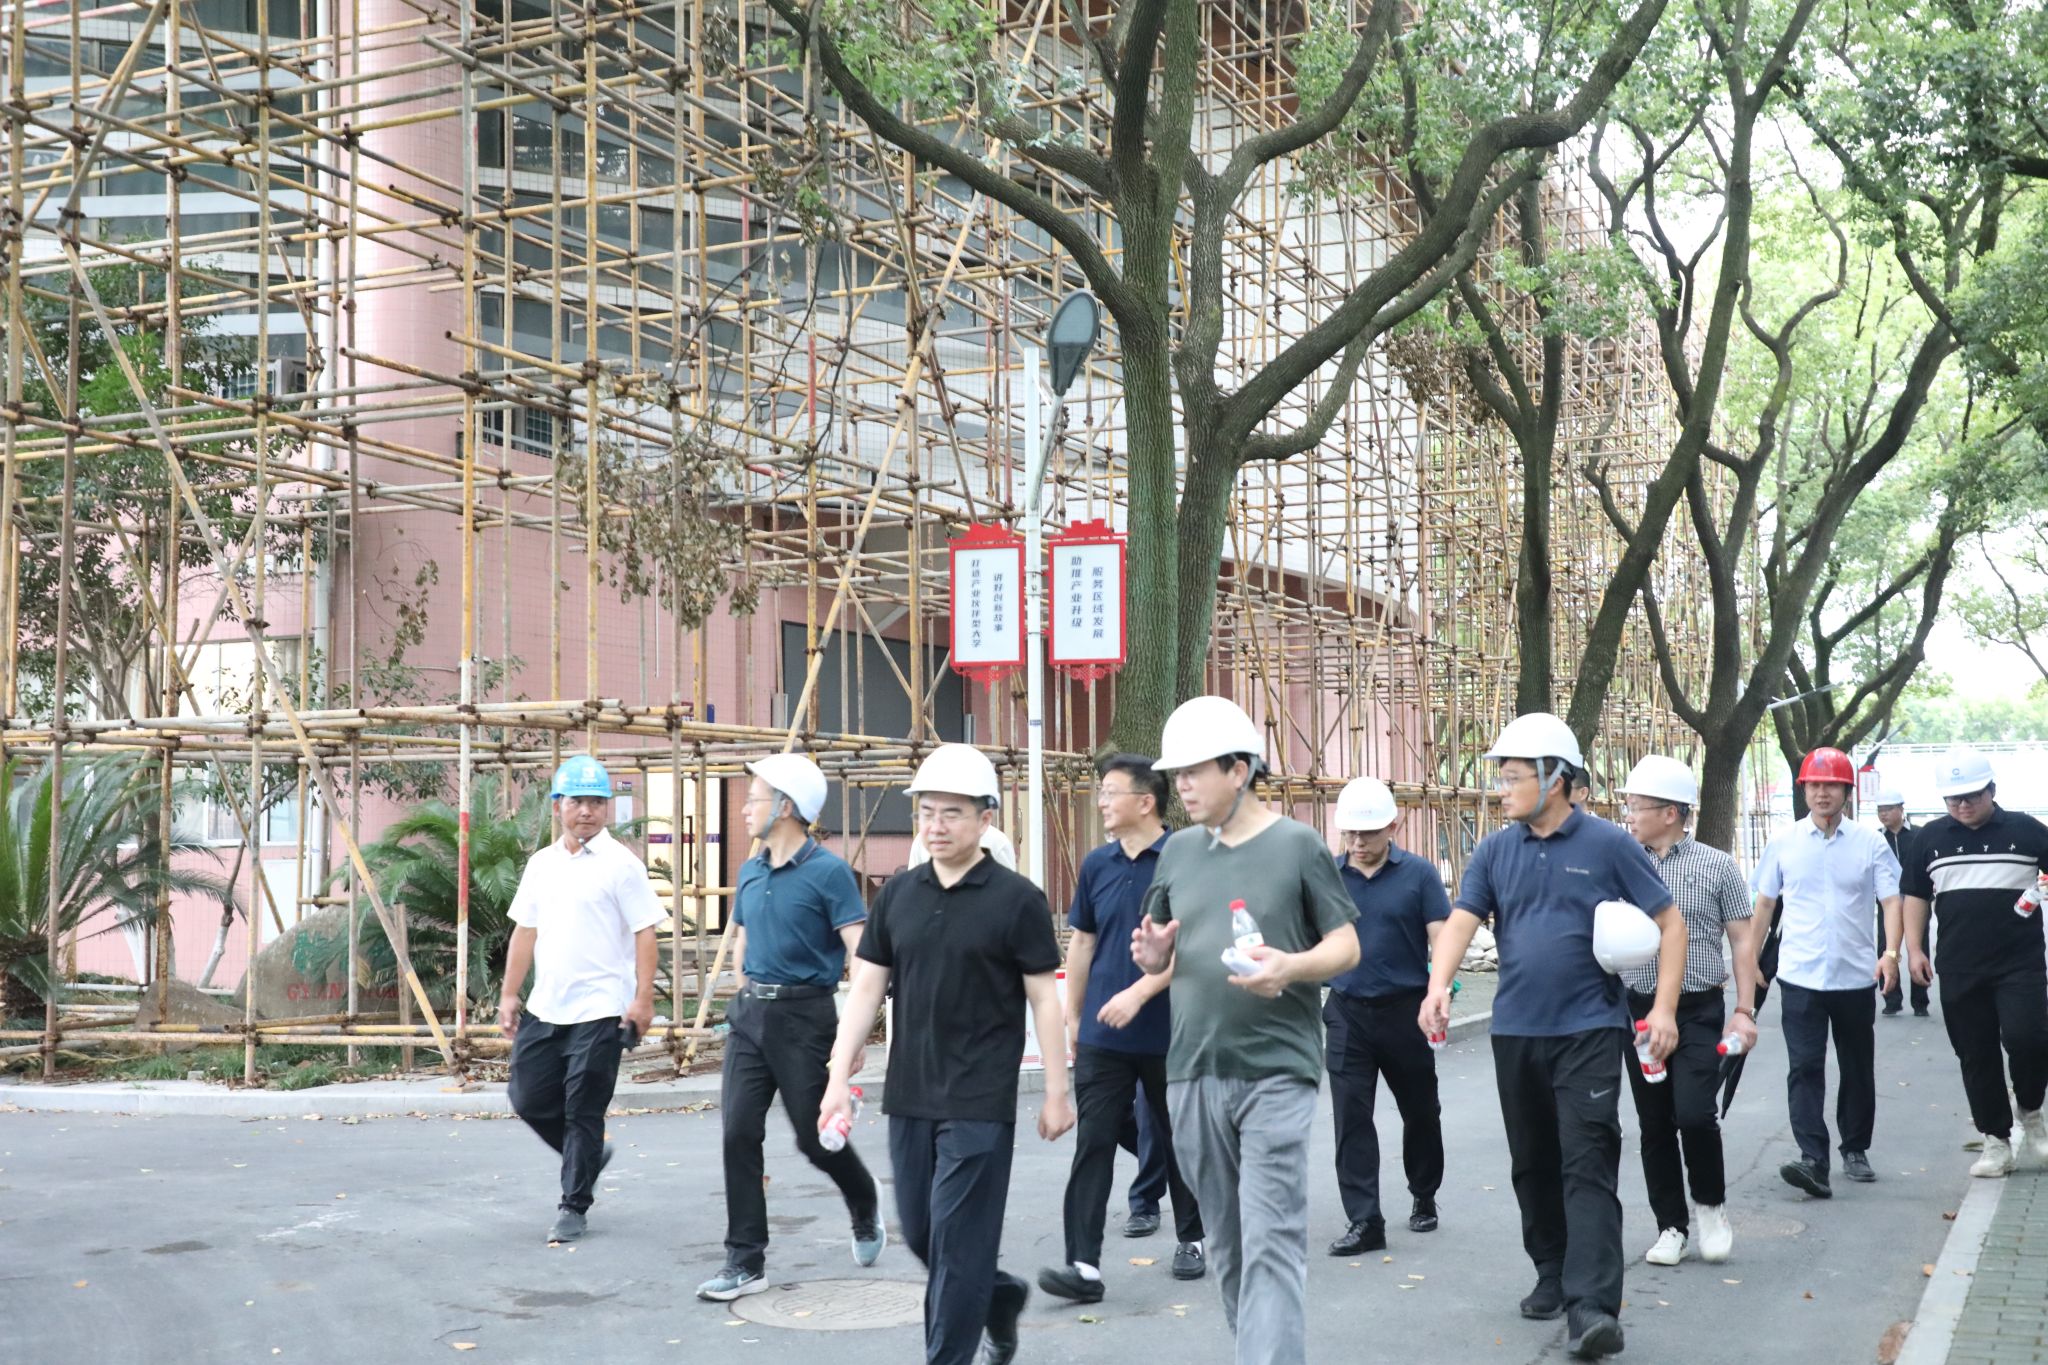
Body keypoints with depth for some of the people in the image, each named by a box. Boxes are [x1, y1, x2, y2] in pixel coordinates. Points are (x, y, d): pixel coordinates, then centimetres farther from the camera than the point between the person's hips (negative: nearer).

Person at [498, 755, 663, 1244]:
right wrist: (509, 994, 13)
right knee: (529, 1098, 9)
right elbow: (525, 932, 17)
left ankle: (574, 1207, 11)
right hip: (544, 1009, 6)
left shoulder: (619, 864, -7)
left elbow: (644, 933, -9)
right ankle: (588, 1154, 33)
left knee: (583, 1112, -1)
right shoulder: (541, 864, 11)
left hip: (599, 1012, -6)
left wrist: (643, 998, -16)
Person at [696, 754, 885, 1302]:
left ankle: (865, 1206, 36)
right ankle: (746, 1262, 3)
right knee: (739, 1133, -3)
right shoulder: (749, 872, 9)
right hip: (749, 1015, 6)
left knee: (815, 1137, 4)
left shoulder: (828, 873, -11)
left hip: (804, 1015, -6)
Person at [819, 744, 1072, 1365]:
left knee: (957, 1241, -4)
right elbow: (866, 987, 8)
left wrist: (1056, 1092, -6)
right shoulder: (898, 894, 6)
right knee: (918, 1231, 14)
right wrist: (838, 1079, 2)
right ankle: (1000, 1296, 39)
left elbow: (1044, 998, -5)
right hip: (909, 1097, 6)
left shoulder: (1017, 899, -6)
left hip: (980, 1102, -5)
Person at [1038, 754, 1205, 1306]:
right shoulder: (1097, 865, 7)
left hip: (1169, 1033, -4)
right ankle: (1084, 1264, -8)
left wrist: (1139, 993, -22)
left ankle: (1192, 1240, 31)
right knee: (1092, 1143, -5)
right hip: (1102, 1036, 4)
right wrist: (1073, 1017, 15)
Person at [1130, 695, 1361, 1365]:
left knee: (1272, 1241, -12)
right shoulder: (1179, 850, 12)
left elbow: (1346, 945, 0)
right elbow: (1160, 950, 18)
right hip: (1194, 1071, 5)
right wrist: (1153, 955, -6)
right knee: (1226, 1244, 12)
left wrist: (1293, 966, -21)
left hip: (1276, 1072, -5)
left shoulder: (1297, 845, -1)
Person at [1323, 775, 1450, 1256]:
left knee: (1420, 1111, 14)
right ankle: (1363, 1221, 1)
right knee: (1351, 1118, -3)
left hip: (1406, 1011, -1)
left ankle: (1424, 1196, 35)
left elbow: (1442, 940, -9)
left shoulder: (1418, 874, -5)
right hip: (1348, 1012, 1)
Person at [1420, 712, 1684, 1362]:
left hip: (1590, 1028, -5)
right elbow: (1460, 921, -4)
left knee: (1588, 1164, -11)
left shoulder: (1608, 844, -4)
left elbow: (1669, 923, 1)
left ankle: (1592, 1307, -16)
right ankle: (1553, 1276, 30)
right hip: (1516, 1032, 5)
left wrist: (1664, 1007, -9)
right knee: (1533, 1164, 13)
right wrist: (1438, 986, -23)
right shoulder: (1494, 852, 6)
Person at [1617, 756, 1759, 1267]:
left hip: (1698, 1010, -3)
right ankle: (1671, 1227, 18)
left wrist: (1745, 1010, -4)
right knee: (1654, 1124, 6)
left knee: (1694, 1114, -15)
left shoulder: (1716, 866, 0)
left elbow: (1742, 940, 2)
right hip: (1639, 1008, 3)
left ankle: (1711, 1205, 11)